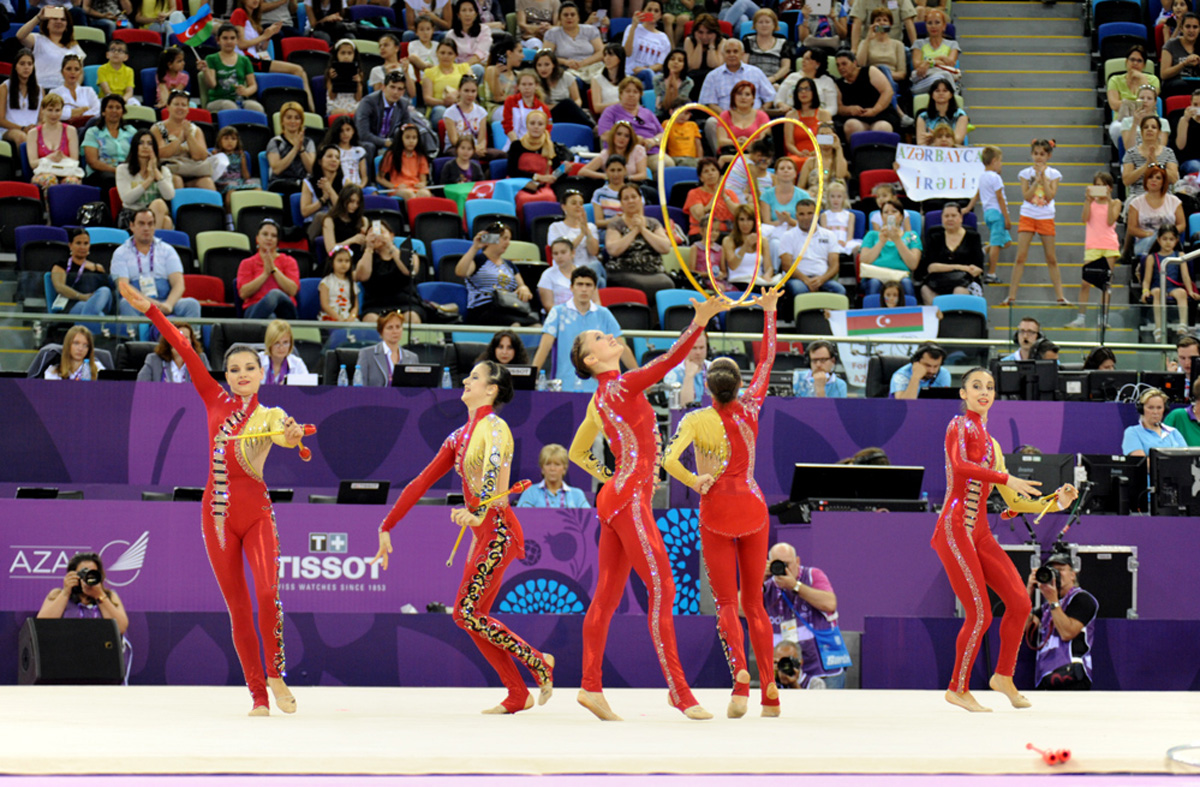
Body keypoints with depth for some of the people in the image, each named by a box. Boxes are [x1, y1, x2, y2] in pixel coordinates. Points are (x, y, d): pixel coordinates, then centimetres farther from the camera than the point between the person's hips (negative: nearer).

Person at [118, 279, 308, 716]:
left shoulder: (271, 415, 1)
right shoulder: (216, 401, 7)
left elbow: (286, 433, -22)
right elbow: (184, 349, 6)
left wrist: (292, 435, -46)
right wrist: (148, 308, 7)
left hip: (257, 513, -2)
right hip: (218, 514, 2)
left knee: (267, 592, -20)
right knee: (238, 608, 3)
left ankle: (276, 675, -2)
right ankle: (259, 696, 7)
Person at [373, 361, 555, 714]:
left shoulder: (493, 427, -8)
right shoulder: (460, 436, 17)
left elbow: (493, 471, -26)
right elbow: (422, 483, 17)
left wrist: (477, 513, -42)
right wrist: (387, 526, 15)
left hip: (497, 530, -9)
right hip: (481, 534, 9)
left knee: (466, 612, -12)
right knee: (471, 616, 5)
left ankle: (539, 662, -3)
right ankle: (518, 695, 10)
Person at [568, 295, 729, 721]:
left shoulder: (602, 398, 17)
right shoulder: (617, 388, -10)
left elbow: (577, 452, 27)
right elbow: (667, 361, -24)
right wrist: (699, 322, -30)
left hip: (617, 499, 10)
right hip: (629, 500, -10)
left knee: (608, 595, 9)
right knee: (662, 588, -11)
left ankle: (591, 687, 10)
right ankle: (680, 693, -12)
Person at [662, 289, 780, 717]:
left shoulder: (696, 420, -10)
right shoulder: (749, 408, -1)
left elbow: (670, 460, -25)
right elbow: (767, 358, 12)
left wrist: (695, 483, -8)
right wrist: (769, 310, 20)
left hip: (716, 509, -3)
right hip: (753, 506, 3)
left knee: (726, 602, 1)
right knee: (753, 599, 12)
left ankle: (739, 670, -26)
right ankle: (769, 690, 7)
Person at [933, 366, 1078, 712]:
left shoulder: (992, 445, 20)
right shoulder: (959, 426, -2)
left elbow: (1014, 502, 20)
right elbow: (959, 466, -24)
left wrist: (1056, 502, 10)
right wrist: (1007, 479, -27)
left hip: (980, 534, 8)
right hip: (955, 529, -8)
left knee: (1019, 602, 0)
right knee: (979, 613, -9)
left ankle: (1003, 676, 18)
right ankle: (958, 689, 6)